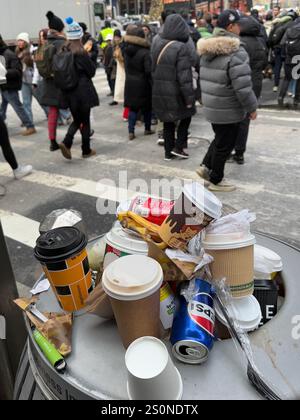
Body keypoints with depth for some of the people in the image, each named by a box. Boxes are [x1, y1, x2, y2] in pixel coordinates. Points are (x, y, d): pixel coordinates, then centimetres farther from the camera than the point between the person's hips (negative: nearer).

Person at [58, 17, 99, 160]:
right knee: (85, 121, 7)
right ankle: (86, 150, 15)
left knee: (77, 120, 18)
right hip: (83, 91, -5)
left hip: (69, 92, 5)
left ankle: (66, 142, -4)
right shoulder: (81, 53, -15)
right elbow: (92, 71, -6)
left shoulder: (63, 51, 2)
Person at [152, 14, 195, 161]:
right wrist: (189, 97, -15)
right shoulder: (181, 47, -17)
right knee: (186, 117, 17)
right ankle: (178, 147, 12)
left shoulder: (158, 45, 4)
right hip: (175, 93, -6)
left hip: (159, 92, 6)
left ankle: (168, 152, 22)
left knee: (167, 122, 16)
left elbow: (153, 69, 11)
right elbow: (184, 76, -20)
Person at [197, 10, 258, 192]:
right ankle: (216, 180, 19)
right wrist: (252, 107, -10)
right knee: (225, 144, 7)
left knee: (220, 138, 25)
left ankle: (206, 167, 27)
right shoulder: (236, 52, -20)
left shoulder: (208, 51, 8)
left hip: (212, 106, 8)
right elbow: (242, 86, -23)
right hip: (228, 109, -8)